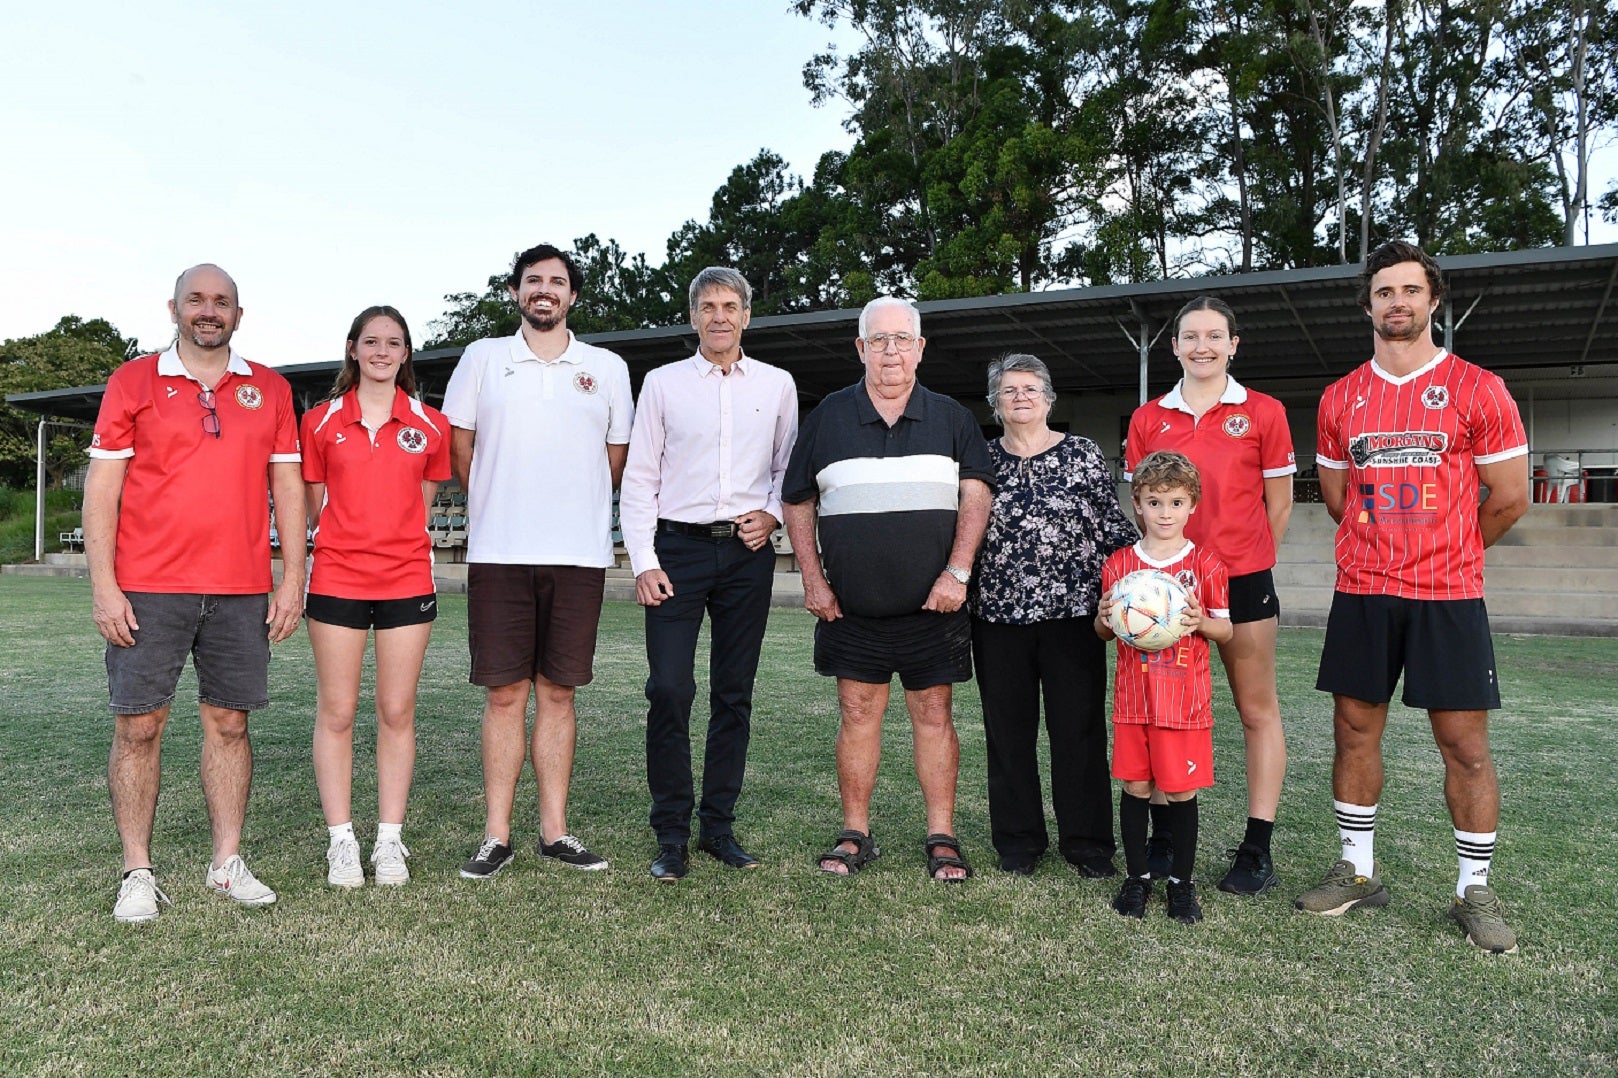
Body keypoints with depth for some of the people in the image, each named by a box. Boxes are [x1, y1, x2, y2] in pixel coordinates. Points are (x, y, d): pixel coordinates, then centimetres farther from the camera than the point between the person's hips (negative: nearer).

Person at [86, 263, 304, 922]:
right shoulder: (132, 383, 4)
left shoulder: (270, 390, 10)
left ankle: (228, 863, 17)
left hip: (242, 592, 2)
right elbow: (102, 488, 1)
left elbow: (288, 487, 10)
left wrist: (292, 578, 2)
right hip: (148, 590, -2)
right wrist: (104, 586, -7)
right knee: (139, 726, 2)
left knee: (229, 722, 7)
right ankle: (137, 873, 13)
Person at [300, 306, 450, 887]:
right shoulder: (321, 421, 5)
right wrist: (352, 534, 4)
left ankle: (390, 840, 14)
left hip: (407, 581, 1)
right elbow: (313, 506, 11)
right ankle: (341, 841, 14)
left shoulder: (430, 425, 6)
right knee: (336, 711, 3)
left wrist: (391, 537, 10)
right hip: (336, 579, 0)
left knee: (397, 712, 4)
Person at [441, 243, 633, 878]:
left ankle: (555, 831, 15)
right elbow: (458, 446, 12)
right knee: (504, 694, 2)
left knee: (557, 693, 7)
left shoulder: (607, 368, 10)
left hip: (579, 555, 1)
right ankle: (496, 836, 10)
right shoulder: (482, 359, 8)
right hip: (498, 554, -1)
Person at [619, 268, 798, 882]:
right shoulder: (662, 383, 6)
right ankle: (671, 835, 3)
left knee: (734, 693, 6)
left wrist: (773, 513, -2)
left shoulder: (777, 386, 10)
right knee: (670, 690, -9)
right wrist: (643, 563, -4)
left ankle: (718, 826, 17)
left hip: (748, 553, 2)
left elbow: (790, 468, 19)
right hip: (678, 548, -2)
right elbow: (639, 479, 4)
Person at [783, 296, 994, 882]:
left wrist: (957, 573, -10)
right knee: (858, 714, 6)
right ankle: (855, 835, 17)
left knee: (934, 715, 5)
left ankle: (941, 836, 14)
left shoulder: (951, 418, 6)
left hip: (933, 604, 0)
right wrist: (813, 580, 2)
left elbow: (975, 494, 0)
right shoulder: (829, 417, 6)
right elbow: (798, 502, 9)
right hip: (852, 607, 1)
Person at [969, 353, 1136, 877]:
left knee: (1079, 727, 2)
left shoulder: (1084, 454, 5)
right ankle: (1018, 839, 20)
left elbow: (1114, 528, 4)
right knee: (1008, 729, 7)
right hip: (998, 616, 2)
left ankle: (1086, 840, 16)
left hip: (1072, 612, -1)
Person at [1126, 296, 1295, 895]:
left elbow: (1279, 504, 5)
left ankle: (1258, 850, 12)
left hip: (1243, 577, -2)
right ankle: (1163, 840, 19)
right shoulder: (1147, 420, 7)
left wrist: (1247, 559, 5)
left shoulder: (1263, 413, 1)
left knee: (1257, 709, 3)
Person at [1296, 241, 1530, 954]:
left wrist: (1447, 551, 11)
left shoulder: (1477, 389, -2)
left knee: (1465, 743, 1)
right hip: (1361, 593, 3)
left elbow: (1509, 498, 2)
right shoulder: (1340, 398, 8)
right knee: (1355, 729, 8)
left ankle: (1474, 891, 15)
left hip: (1448, 598, -3)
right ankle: (1357, 871, 21)